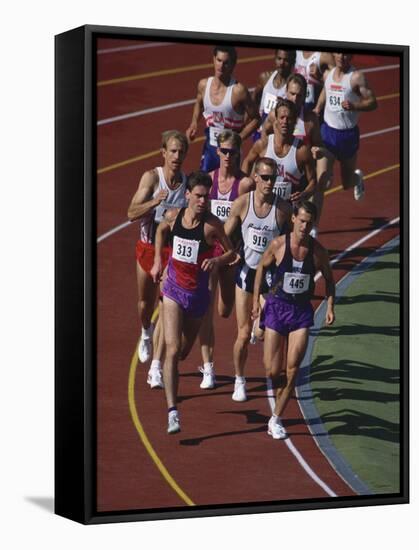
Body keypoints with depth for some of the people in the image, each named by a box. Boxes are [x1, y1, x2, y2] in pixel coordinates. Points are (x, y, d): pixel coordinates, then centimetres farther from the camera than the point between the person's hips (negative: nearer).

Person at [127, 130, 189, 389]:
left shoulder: (189, 182, -6)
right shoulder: (151, 177, -12)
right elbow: (132, 213, -19)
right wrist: (154, 202, -34)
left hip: (174, 251, 0)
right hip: (148, 247, 0)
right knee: (146, 302, 19)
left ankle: (156, 368, -7)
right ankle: (146, 334, 53)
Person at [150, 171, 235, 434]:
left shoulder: (212, 224, -15)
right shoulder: (173, 216, -6)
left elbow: (232, 253, -5)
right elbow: (161, 230, 17)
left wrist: (217, 260, -25)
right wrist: (158, 260, 12)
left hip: (198, 294, 0)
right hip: (173, 290, 0)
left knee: (183, 351, 17)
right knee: (173, 350, -14)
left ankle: (170, 377, 55)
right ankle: (172, 411, -14)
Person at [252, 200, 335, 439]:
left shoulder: (318, 251, -6)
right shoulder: (278, 244, -10)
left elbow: (329, 279, 10)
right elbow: (262, 267, 7)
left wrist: (330, 306, 0)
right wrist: (256, 300, 5)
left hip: (302, 311, 1)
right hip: (277, 307, -1)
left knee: (292, 370, -7)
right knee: (272, 371, -3)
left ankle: (276, 419, 6)